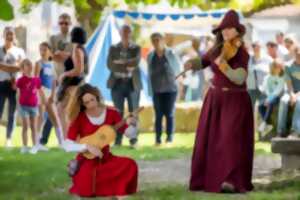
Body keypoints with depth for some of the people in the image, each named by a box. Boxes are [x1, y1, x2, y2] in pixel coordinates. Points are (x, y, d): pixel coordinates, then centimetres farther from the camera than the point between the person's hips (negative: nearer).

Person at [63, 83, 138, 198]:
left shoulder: (111, 113, -1)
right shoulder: (79, 118, -8)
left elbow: (130, 134, 0)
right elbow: (67, 145, -11)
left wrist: (131, 124, -21)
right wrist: (87, 147, -24)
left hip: (105, 158, 2)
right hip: (87, 160, -2)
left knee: (130, 165, -28)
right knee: (86, 190, -30)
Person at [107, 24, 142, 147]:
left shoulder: (136, 48, 7)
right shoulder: (113, 48, 9)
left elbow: (136, 62, -12)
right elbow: (110, 65, -5)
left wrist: (120, 63, -11)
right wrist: (126, 67, -14)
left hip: (133, 84, -1)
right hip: (117, 83, 1)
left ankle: (133, 141, 0)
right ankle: (118, 141, 2)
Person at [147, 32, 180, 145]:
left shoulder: (171, 55, -3)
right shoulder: (150, 56, 4)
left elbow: (177, 68, 13)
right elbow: (150, 73, 10)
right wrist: (150, 90, 8)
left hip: (170, 88, -1)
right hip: (157, 90, 2)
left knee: (169, 114, -3)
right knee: (158, 114, -1)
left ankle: (169, 138, 2)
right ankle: (158, 139, -1)